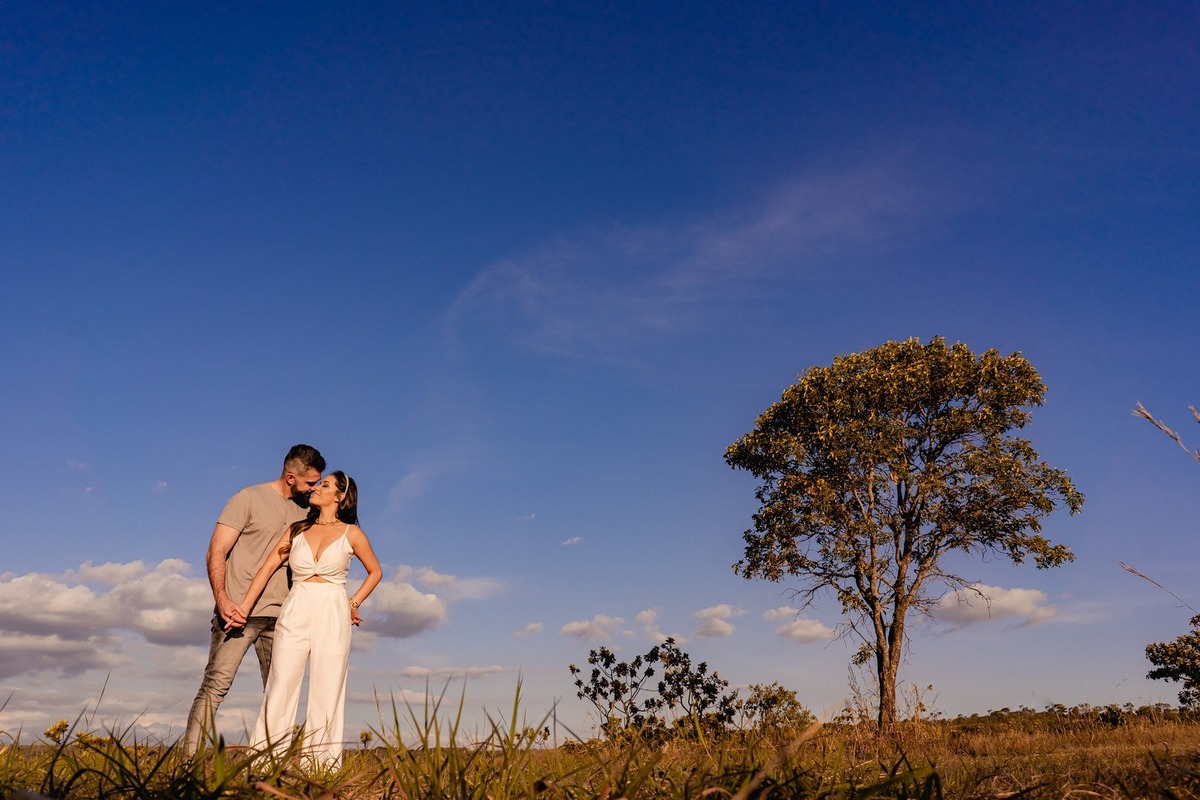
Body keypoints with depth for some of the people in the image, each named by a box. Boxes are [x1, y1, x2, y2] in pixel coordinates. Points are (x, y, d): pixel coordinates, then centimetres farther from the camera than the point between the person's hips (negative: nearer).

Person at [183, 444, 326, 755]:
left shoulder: (305, 510, 12)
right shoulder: (250, 499, -3)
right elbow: (216, 552, -6)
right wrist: (222, 599, -20)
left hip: (279, 616, 5)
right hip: (238, 611, -5)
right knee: (216, 685, -7)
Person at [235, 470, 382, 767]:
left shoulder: (351, 534, 3)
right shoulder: (296, 530, 10)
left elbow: (375, 572, 14)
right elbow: (268, 567, 4)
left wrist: (354, 602, 4)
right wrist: (243, 607, -5)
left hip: (332, 617, -2)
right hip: (294, 616, 2)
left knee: (327, 694, 1)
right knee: (280, 690, 1)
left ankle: (319, 765, 9)